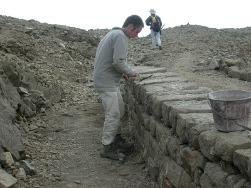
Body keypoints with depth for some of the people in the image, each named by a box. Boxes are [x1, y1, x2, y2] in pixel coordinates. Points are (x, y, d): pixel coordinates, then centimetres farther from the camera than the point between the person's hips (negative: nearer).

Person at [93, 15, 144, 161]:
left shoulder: (114, 33, 17)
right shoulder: (121, 36, -15)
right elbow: (119, 61, -24)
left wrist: (122, 73, 14)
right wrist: (131, 72, -8)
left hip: (108, 81, 10)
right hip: (107, 83, -10)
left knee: (120, 111, 17)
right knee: (113, 115, -5)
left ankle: (117, 139, 29)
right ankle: (108, 148, 3)